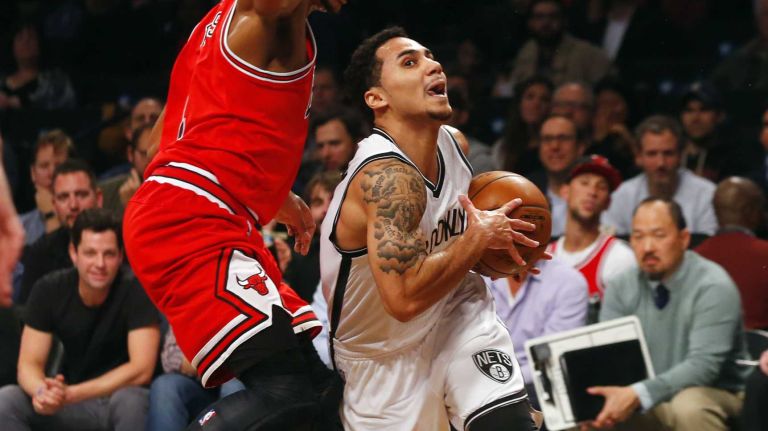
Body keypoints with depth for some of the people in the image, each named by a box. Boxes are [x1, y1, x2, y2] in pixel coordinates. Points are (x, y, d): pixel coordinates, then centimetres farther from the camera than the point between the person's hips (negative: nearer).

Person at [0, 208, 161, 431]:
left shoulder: (136, 292, -17)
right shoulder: (48, 290, -7)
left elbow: (141, 370, -24)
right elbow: (29, 364, -9)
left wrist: (70, 395, -34)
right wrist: (42, 392, -35)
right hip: (72, 405, 3)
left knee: (130, 400, -38)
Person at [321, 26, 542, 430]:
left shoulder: (454, 142, -3)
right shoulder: (385, 175, -29)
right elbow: (404, 298, -36)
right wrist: (478, 239, -24)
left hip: (454, 313, 6)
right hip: (383, 353, -5)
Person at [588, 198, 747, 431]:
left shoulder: (714, 287, -15)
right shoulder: (621, 288, 1)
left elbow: (704, 365, -24)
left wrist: (638, 394, -37)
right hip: (643, 403, 4)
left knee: (689, 406, -37)